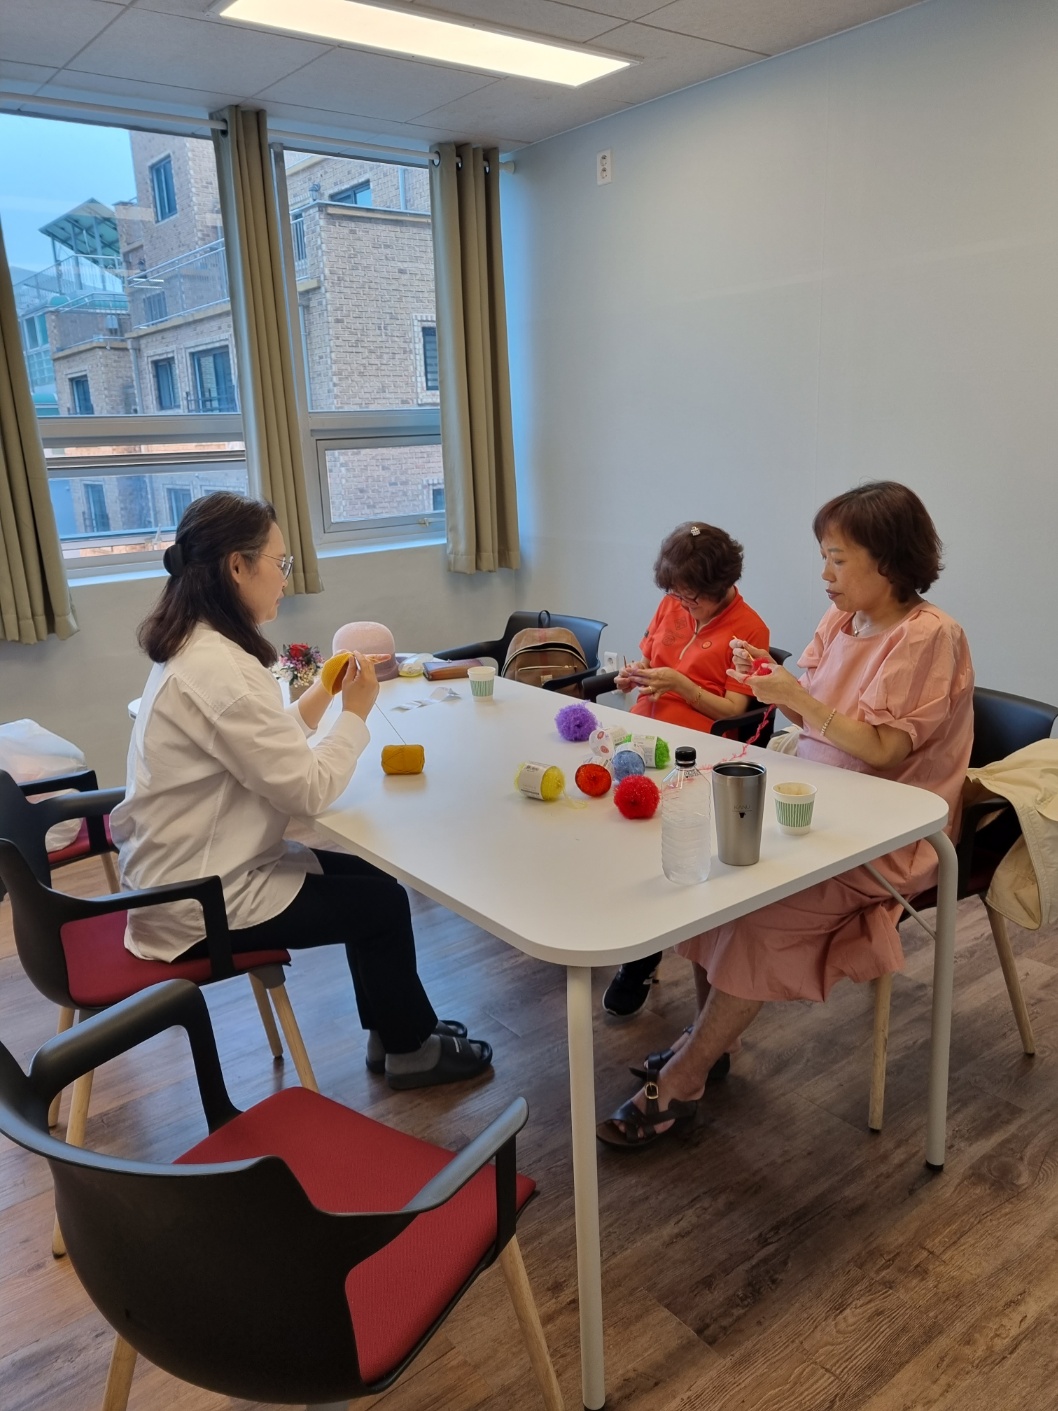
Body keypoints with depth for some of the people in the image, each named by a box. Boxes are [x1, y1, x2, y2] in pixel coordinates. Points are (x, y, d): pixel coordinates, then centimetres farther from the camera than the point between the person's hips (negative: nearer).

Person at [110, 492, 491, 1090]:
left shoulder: (195, 647, 4)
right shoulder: (219, 669, -28)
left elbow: (272, 746, 10)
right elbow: (309, 790, -24)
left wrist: (326, 691, 2)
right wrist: (357, 712, -11)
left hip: (188, 869, 9)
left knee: (367, 873, 14)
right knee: (382, 902, 3)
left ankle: (395, 1031, 29)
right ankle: (410, 1051, 25)